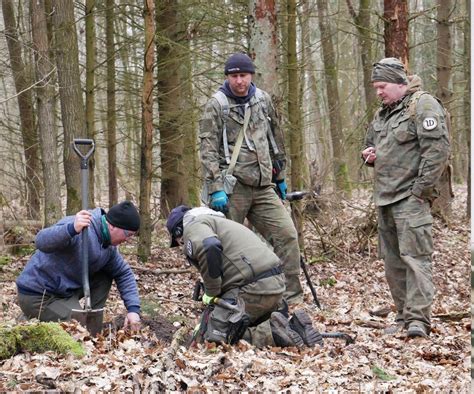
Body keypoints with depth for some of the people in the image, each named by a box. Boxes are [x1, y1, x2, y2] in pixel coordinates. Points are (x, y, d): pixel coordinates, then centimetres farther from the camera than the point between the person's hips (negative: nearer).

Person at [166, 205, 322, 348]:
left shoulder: (193, 226, 3)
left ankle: (274, 333, -16)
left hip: (253, 287, -9)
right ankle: (294, 326, 2)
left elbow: (210, 247, -22)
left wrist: (211, 294, -10)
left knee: (213, 334, -1)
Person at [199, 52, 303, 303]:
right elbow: (208, 151, -10)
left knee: (286, 234, -4)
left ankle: (289, 295, 3)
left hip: (262, 186, 5)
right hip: (231, 187, -5)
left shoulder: (263, 100, 13)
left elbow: (276, 141, 23)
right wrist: (216, 188, -18)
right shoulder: (216, 105, -3)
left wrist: (280, 177, 23)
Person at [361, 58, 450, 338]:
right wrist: (370, 155, 10)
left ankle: (418, 318, -14)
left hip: (410, 197, -9)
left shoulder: (423, 105, -8)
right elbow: (373, 144, 35)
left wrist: (421, 189, -18)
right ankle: (404, 316, 16)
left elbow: (437, 150, -16)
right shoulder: (383, 113, 20)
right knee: (393, 260, 10)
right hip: (385, 198, 9)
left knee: (414, 256, -13)